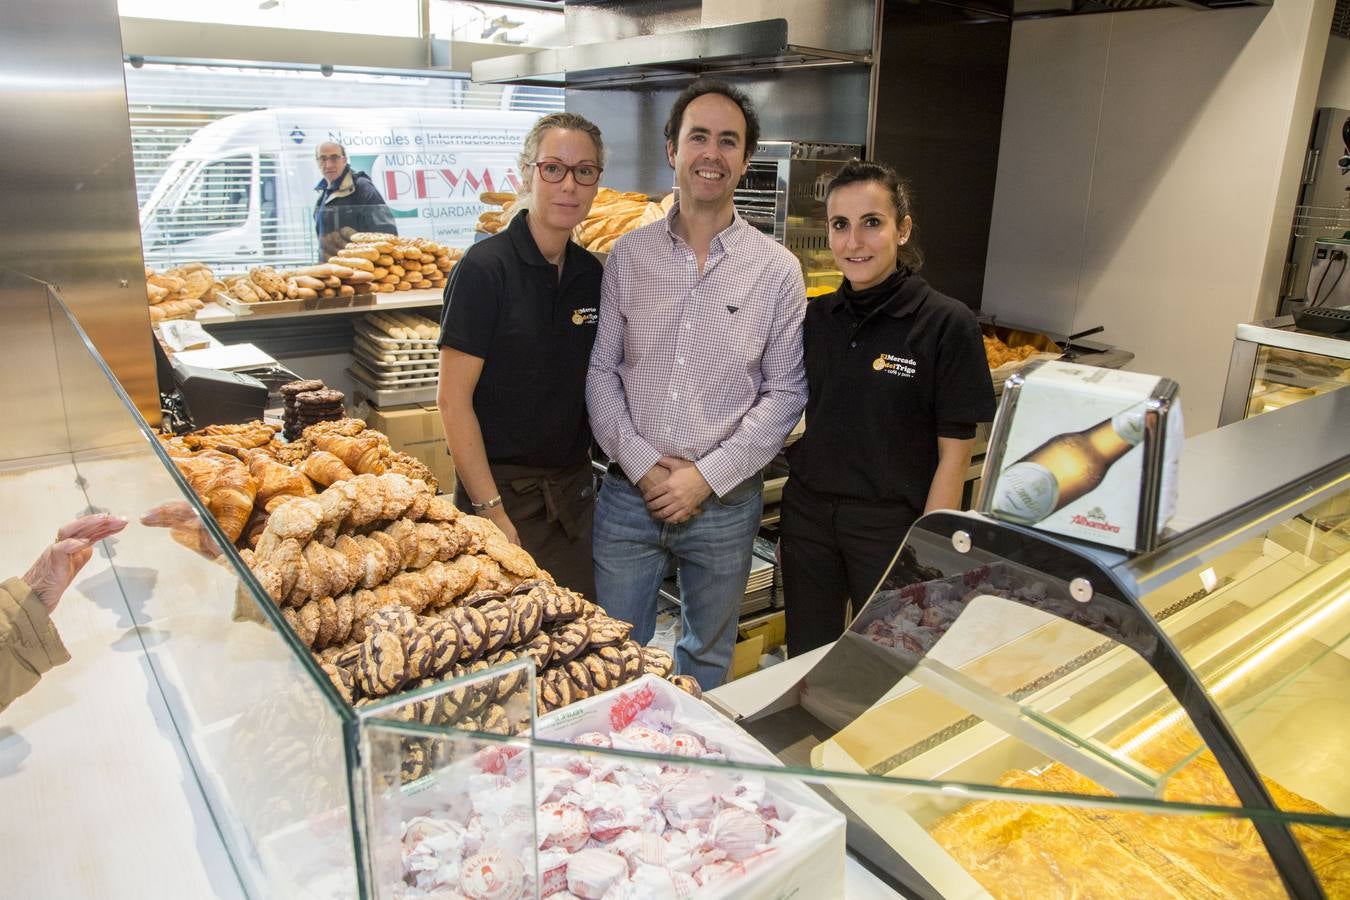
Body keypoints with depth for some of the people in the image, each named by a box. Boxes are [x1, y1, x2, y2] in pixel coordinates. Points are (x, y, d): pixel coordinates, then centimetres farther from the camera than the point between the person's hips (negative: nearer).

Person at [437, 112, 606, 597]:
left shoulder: (591, 274, 5)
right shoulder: (486, 267, -13)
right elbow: (453, 399, -15)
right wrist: (492, 511, -18)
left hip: (575, 492, 6)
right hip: (502, 490, -5)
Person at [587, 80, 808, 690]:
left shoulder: (777, 270, -3)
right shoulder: (629, 255, 1)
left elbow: (785, 392, -4)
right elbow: (601, 371, 1)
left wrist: (706, 477, -11)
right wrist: (640, 463, -10)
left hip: (725, 502, 0)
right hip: (629, 493, 1)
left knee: (707, 654, 19)